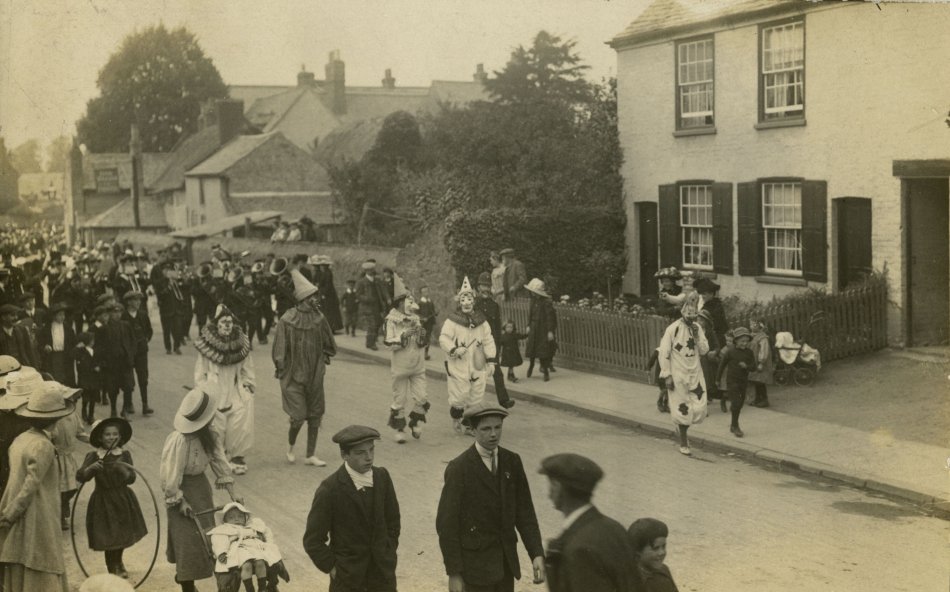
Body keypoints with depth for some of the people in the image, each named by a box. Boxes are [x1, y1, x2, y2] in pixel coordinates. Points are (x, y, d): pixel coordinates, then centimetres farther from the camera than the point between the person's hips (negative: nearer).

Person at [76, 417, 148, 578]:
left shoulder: (124, 455, -3)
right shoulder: (93, 456, -7)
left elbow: (131, 479, -8)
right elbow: (80, 477, -14)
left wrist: (123, 469, -26)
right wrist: (91, 467, -30)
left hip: (122, 500, 3)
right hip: (103, 501, -2)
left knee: (122, 534, 16)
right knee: (108, 537, -1)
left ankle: (118, 562, 44)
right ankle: (112, 568, 22)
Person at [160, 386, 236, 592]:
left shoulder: (209, 434, -8)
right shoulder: (179, 440, -30)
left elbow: (220, 462, -2)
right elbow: (170, 474, -23)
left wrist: (232, 493, -4)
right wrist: (178, 500, -19)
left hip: (201, 486, 8)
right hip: (182, 489, -8)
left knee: (203, 535, 17)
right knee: (187, 538, -1)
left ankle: (183, 575, 38)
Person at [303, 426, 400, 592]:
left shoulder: (382, 477, -4)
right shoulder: (329, 490, -17)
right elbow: (313, 541, -10)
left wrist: (388, 556, 5)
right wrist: (333, 568, -10)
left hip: (383, 574, 4)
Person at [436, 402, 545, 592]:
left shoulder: (512, 461, 2)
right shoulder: (459, 468, -14)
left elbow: (524, 511, 3)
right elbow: (446, 523, -12)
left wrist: (537, 553, -8)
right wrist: (453, 573, -13)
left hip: (506, 559, 5)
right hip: (476, 560, -5)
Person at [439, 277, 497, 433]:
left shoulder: (481, 321, 7)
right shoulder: (452, 321, -4)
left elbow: (488, 342, 8)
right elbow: (443, 339, -7)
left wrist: (491, 361, 1)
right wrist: (454, 349, -23)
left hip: (477, 367, 3)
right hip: (457, 366, -3)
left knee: (476, 396, 5)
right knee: (459, 396, -3)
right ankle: (456, 419, 23)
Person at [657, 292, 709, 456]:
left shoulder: (697, 328, 3)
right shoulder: (673, 329, -13)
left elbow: (704, 350, 3)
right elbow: (664, 353, -11)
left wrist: (697, 336, -13)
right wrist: (667, 375, -13)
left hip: (695, 373, 5)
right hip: (678, 374, -5)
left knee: (699, 408, 1)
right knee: (682, 409, 2)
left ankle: (681, 426, 30)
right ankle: (683, 443, 18)